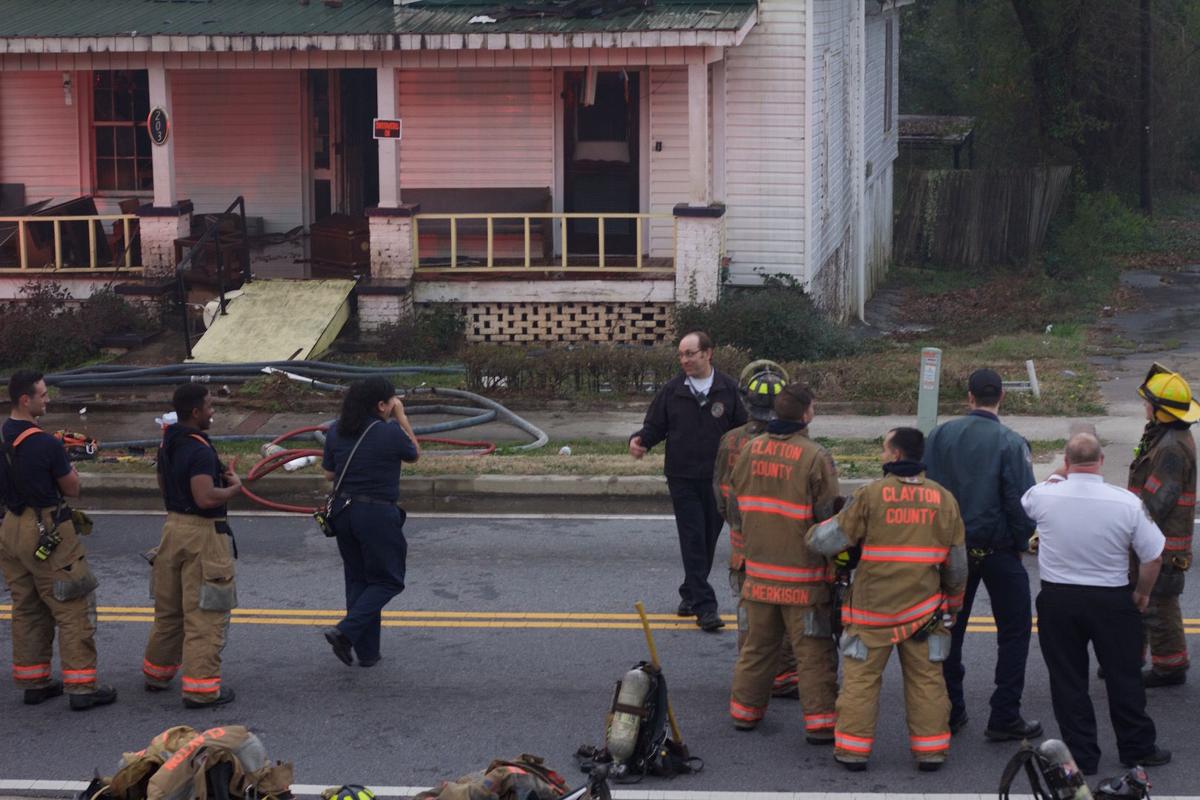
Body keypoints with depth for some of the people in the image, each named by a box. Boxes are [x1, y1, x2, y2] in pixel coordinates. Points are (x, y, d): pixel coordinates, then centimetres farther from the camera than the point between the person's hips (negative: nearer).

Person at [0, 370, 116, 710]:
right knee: (73, 609, -2)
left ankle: (33, 682, 22)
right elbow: (72, 488, -8)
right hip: (48, 531, -8)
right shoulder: (45, 444, -20)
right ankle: (81, 687, -3)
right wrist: (68, 465, 12)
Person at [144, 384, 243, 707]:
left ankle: (157, 672, 33)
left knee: (168, 608, 21)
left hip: (173, 525, 9)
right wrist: (234, 487, -11)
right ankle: (201, 688, -2)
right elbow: (206, 498, -30)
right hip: (202, 534, -9)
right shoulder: (200, 450, -21)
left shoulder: (167, 444, 8)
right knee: (205, 612, -3)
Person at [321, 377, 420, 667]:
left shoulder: (336, 431, 1)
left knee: (357, 579, 16)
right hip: (378, 513, -6)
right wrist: (402, 417, 8)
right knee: (387, 581, 8)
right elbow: (414, 454, 6)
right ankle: (346, 631, -10)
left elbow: (329, 474, 8)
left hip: (343, 511, 6)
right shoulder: (390, 433, -14)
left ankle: (366, 651, 17)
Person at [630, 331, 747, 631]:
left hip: (718, 479, 1)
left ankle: (691, 594, 27)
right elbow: (655, 426, 8)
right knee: (693, 541, -6)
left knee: (708, 540, 10)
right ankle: (704, 606, -7)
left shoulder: (727, 389, 1)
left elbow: (742, 430, 3)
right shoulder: (672, 390, 2)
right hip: (682, 478, -1)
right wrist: (639, 441, -13)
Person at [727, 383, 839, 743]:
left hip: (758, 569, 5)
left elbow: (737, 504, 12)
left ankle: (744, 710, 26)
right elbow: (828, 516, -14)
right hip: (802, 573, -5)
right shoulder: (815, 457, -17)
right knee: (813, 652, 3)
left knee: (758, 644, 19)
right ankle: (820, 722, 4)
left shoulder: (750, 450, 2)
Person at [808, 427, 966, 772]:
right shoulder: (943, 499, 1)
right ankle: (931, 749, 14)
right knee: (926, 679, 11)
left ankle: (853, 748, 11)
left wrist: (814, 532, 15)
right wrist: (953, 602, 23)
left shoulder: (871, 494, -11)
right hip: (924, 609, 3)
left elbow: (828, 541, -8)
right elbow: (957, 564, 8)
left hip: (872, 608, -3)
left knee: (860, 678, 7)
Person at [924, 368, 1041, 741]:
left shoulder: (940, 435, -4)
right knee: (1014, 631, 8)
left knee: (950, 629, 16)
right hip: (998, 550, -4)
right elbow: (1021, 501, -16)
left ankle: (949, 711, 19)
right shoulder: (1010, 444, -15)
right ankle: (1004, 717, 5)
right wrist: (1021, 541, 1)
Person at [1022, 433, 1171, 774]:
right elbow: (1154, 557, -6)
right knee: (1123, 677, 13)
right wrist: (1142, 593, 10)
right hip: (1112, 601, 0)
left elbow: (1025, 502, 15)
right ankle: (1137, 748, 23)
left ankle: (1081, 755, 14)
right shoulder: (1126, 502, -14)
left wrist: (1061, 475, 20)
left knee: (1068, 680, 10)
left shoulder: (1044, 496, -12)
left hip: (1058, 600, 0)